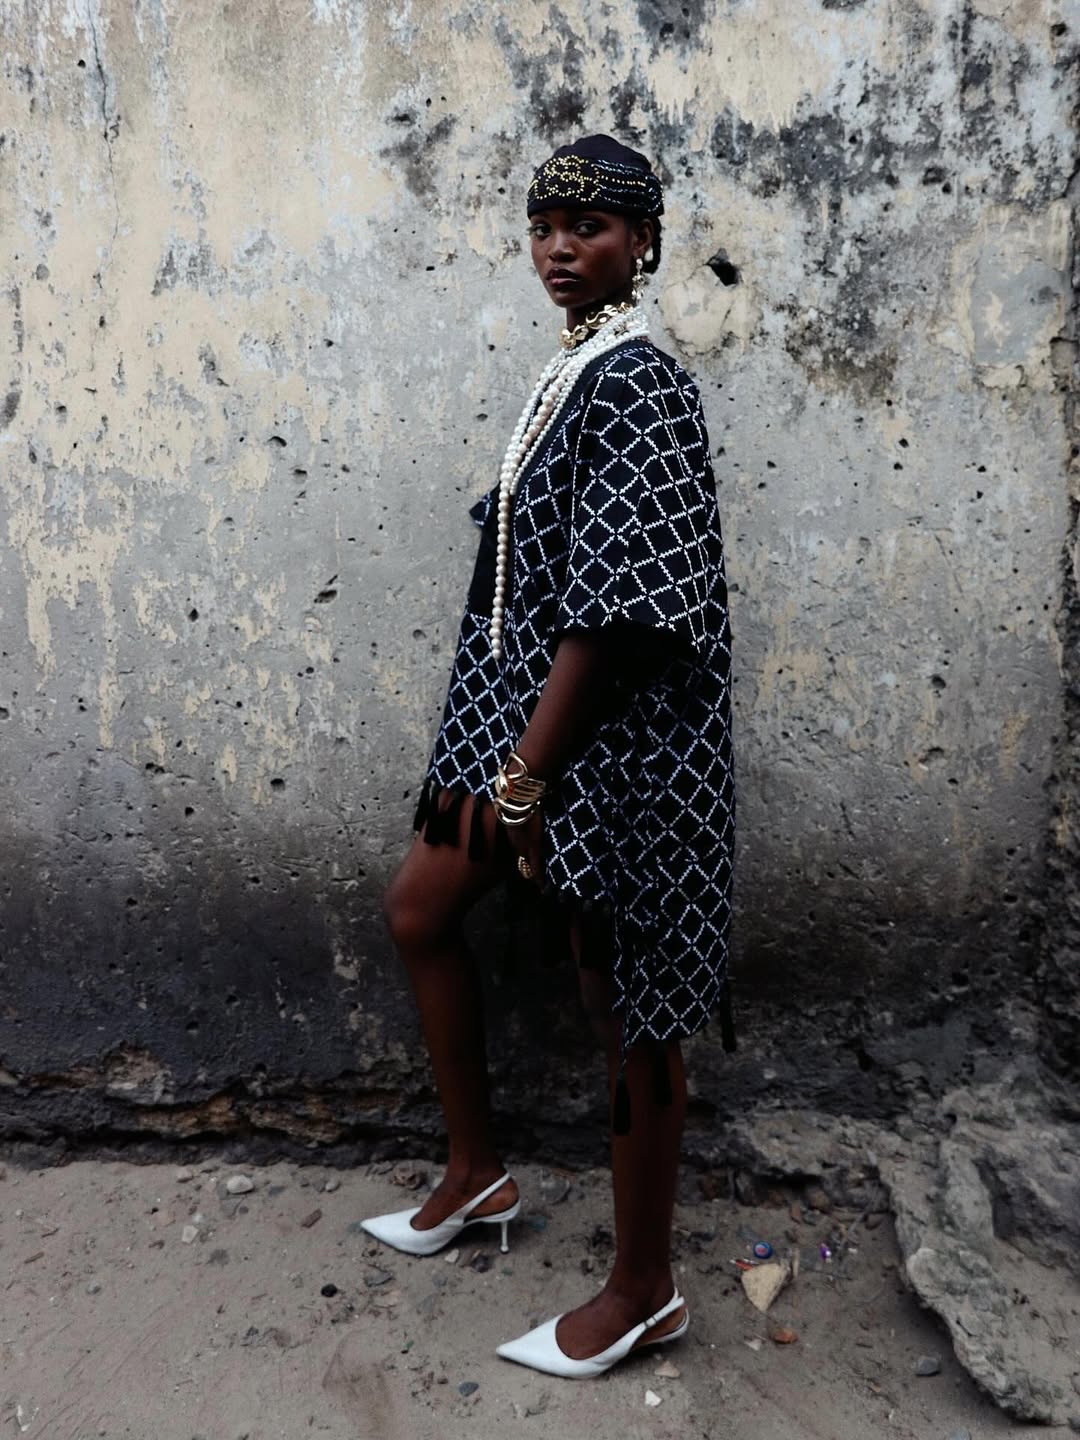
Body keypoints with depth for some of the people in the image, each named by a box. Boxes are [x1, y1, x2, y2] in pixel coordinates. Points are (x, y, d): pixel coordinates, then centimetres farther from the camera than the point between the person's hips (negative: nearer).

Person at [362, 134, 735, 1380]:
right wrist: (500, 754, 16)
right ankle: (475, 1173, 37)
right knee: (418, 911, 18)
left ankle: (643, 1291, 27)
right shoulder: (571, 371, 13)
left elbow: (615, 610, -22)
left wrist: (526, 774, -21)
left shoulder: (638, 385, -15)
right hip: (524, 709, 10)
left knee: (624, 998, 4)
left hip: (611, 740, -10)